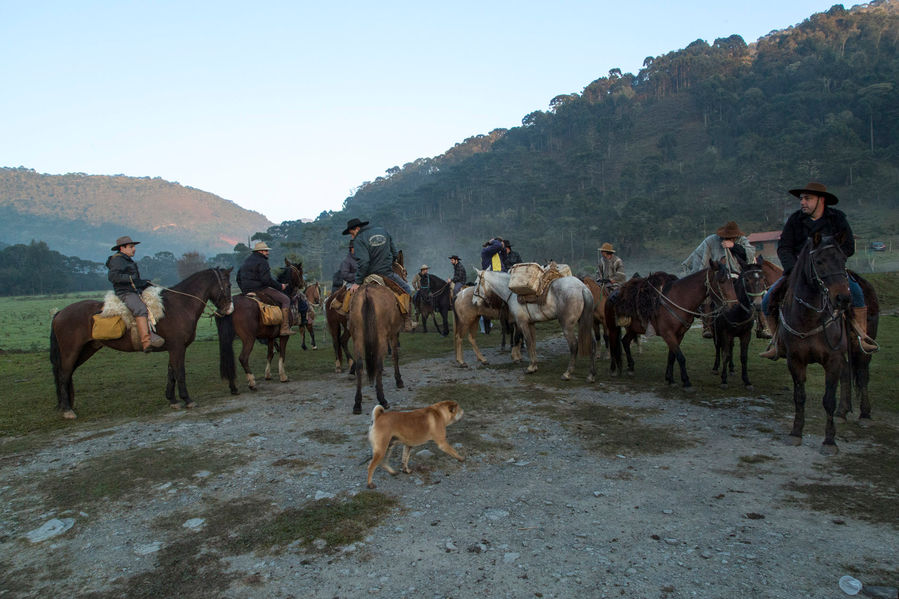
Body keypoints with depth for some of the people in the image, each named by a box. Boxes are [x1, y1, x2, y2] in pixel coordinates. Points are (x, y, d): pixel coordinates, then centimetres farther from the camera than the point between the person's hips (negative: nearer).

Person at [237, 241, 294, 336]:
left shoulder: (247, 260, 20)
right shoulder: (262, 262, -11)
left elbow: (238, 277, 26)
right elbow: (266, 280, -21)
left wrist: (244, 289, 33)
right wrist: (280, 286, -11)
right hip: (259, 290, -10)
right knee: (285, 300, -7)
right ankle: (285, 328, -16)